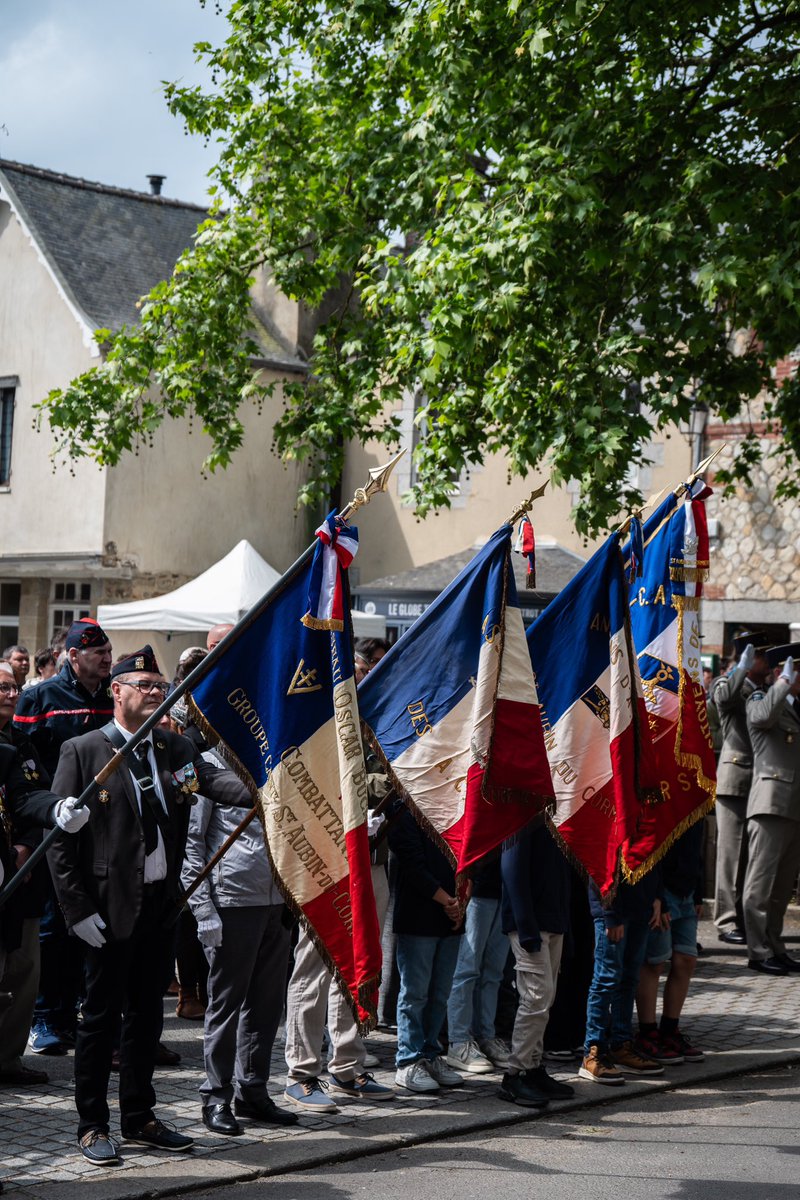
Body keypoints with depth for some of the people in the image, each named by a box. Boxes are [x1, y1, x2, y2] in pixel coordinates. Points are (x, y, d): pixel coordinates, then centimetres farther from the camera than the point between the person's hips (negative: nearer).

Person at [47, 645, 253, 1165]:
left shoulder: (176, 748, 9)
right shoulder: (83, 751, -6)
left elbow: (215, 779, -10)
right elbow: (59, 837, -8)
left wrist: (261, 794, -31)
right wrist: (78, 908, -13)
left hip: (161, 902, 5)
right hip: (111, 905, -5)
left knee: (147, 1013, 14)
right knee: (102, 1014, 3)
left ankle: (140, 1118, 26)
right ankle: (93, 1124, 15)